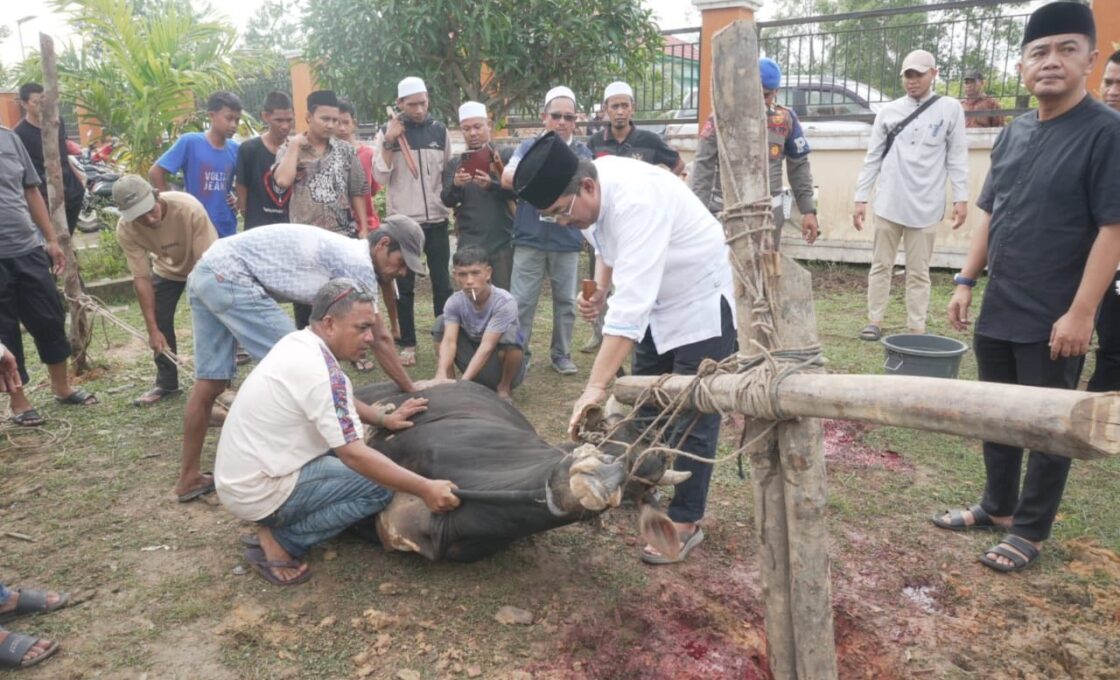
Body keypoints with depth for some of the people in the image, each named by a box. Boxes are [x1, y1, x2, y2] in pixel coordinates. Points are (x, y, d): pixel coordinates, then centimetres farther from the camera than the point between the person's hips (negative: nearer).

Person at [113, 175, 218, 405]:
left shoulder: (189, 209, -39)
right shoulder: (126, 229, -27)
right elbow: (141, 278, -22)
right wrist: (152, 329, -23)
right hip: (166, 269, 3)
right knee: (160, 322, -1)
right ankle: (166, 383, 17)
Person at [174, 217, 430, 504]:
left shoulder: (342, 252, 18)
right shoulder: (358, 262, -10)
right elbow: (379, 340, -4)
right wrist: (412, 392, 6)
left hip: (204, 274, 10)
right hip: (230, 277, -10)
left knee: (210, 381, 14)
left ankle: (189, 479, 25)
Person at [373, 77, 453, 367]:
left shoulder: (440, 131, 5)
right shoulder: (387, 133, -1)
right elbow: (380, 177, -9)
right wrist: (389, 142, -18)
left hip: (437, 220, 2)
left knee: (442, 283, 7)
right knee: (405, 286, 5)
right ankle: (408, 344, 14)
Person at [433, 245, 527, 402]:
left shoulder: (504, 302, -27)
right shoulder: (454, 302, -14)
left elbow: (487, 346, -34)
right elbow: (449, 341, -26)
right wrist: (441, 375, -45)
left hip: (502, 365, -3)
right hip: (475, 366, 3)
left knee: (510, 333, -34)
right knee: (441, 323, -15)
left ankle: (504, 387, -9)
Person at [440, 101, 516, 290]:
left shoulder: (507, 156, 4)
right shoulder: (455, 163, 11)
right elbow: (447, 200, 0)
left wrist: (492, 184, -25)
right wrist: (456, 185, -23)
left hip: (503, 241, -1)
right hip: (469, 243, 2)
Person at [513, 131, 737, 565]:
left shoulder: (636, 200, -36)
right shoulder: (587, 195, -10)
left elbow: (631, 303, -43)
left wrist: (596, 386, -46)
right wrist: (599, 290, -9)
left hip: (700, 305, -8)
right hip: (657, 305, 9)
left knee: (692, 417, -3)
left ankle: (685, 522, 8)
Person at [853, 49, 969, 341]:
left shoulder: (950, 109, 4)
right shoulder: (888, 111, 7)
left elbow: (956, 157, 3)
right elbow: (872, 158, 8)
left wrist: (961, 198, -4)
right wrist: (860, 198, 4)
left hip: (926, 206, -1)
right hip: (888, 204, 2)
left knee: (918, 271, 4)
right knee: (881, 265, 7)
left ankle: (917, 329, 10)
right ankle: (875, 321, 17)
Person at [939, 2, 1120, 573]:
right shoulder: (1014, 132, 8)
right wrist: (966, 280, 9)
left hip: (1054, 321, -6)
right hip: (996, 313, 6)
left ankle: (1030, 531, 22)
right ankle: (998, 506, 35)